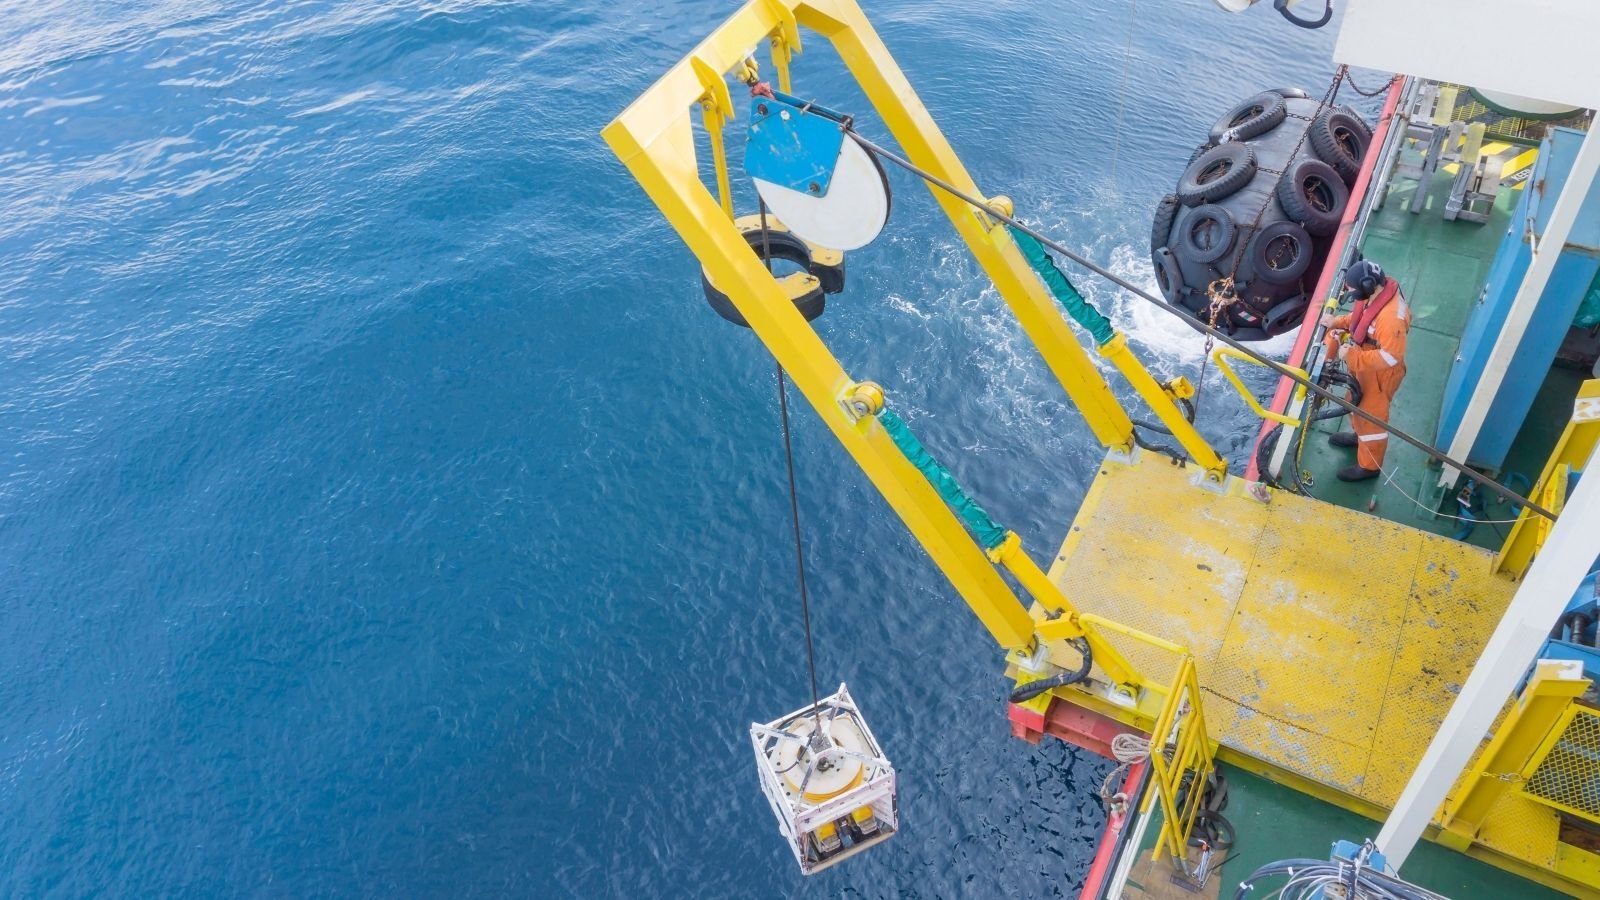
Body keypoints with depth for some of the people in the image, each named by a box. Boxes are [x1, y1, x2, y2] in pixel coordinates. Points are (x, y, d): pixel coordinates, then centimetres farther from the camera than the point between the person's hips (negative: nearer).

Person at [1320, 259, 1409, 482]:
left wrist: (1351, 355, -30)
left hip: (1378, 374, -9)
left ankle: (1369, 466, 30)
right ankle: (1358, 435, 59)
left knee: (1371, 417, 10)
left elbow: (1390, 357, -35)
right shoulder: (1375, 293, -11)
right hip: (1362, 368, 9)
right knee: (1357, 403, 31)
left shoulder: (1392, 316, -39)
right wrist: (1338, 322, -7)